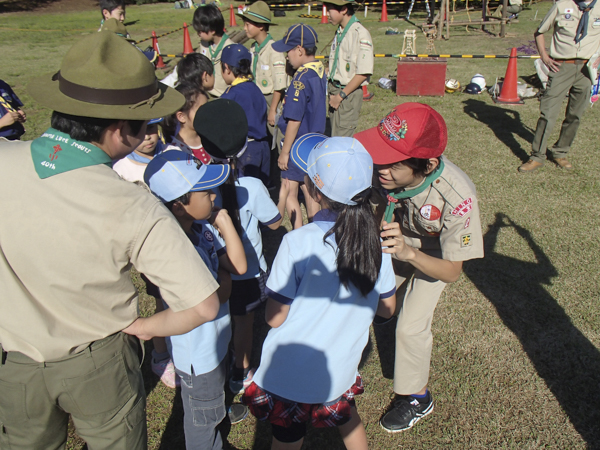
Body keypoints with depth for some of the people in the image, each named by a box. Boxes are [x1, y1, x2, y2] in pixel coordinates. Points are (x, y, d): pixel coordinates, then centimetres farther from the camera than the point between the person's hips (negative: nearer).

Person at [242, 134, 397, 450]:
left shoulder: (298, 243, -26)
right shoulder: (374, 240, -12)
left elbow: (275, 318, -19)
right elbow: (387, 307, 1)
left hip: (290, 373, -4)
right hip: (341, 369, 4)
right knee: (345, 416, 33)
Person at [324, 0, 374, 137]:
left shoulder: (361, 34, -14)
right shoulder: (339, 32, 11)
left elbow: (363, 72, -18)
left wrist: (341, 95, -15)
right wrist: (332, 91, 6)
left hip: (349, 94, -8)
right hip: (335, 90, 8)